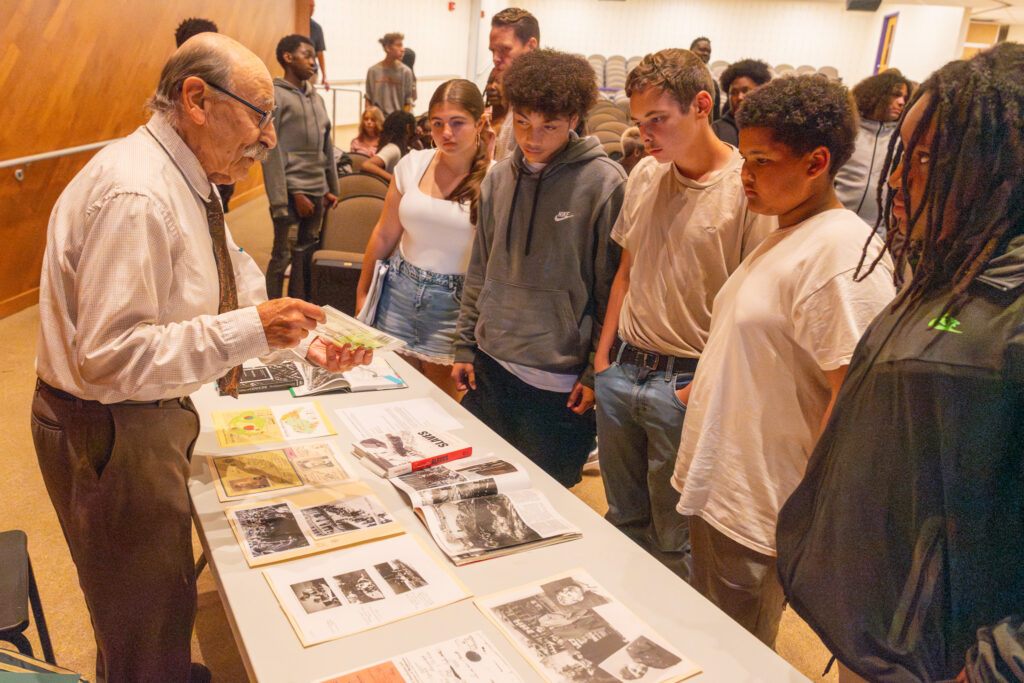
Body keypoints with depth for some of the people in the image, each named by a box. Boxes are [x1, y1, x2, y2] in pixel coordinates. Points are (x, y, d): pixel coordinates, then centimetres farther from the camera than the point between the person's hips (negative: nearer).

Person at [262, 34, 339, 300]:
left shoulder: (315, 97, 17)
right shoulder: (275, 95, -5)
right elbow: (272, 151, -11)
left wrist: (331, 188, 14)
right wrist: (288, 197, -16)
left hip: (317, 189, 7)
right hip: (291, 190, -7)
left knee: (307, 253, 10)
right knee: (283, 255, -4)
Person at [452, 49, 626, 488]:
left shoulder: (603, 183, -11)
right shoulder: (499, 178, 5)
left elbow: (612, 288, -10)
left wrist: (598, 373, -10)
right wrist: (465, 345, 10)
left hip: (559, 384, -5)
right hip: (489, 369, 5)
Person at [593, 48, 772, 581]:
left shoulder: (748, 187, -12)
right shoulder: (645, 174, 7)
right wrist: (603, 356, 10)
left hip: (689, 384, -6)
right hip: (621, 371, 6)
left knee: (676, 541, 8)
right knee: (623, 517, 20)